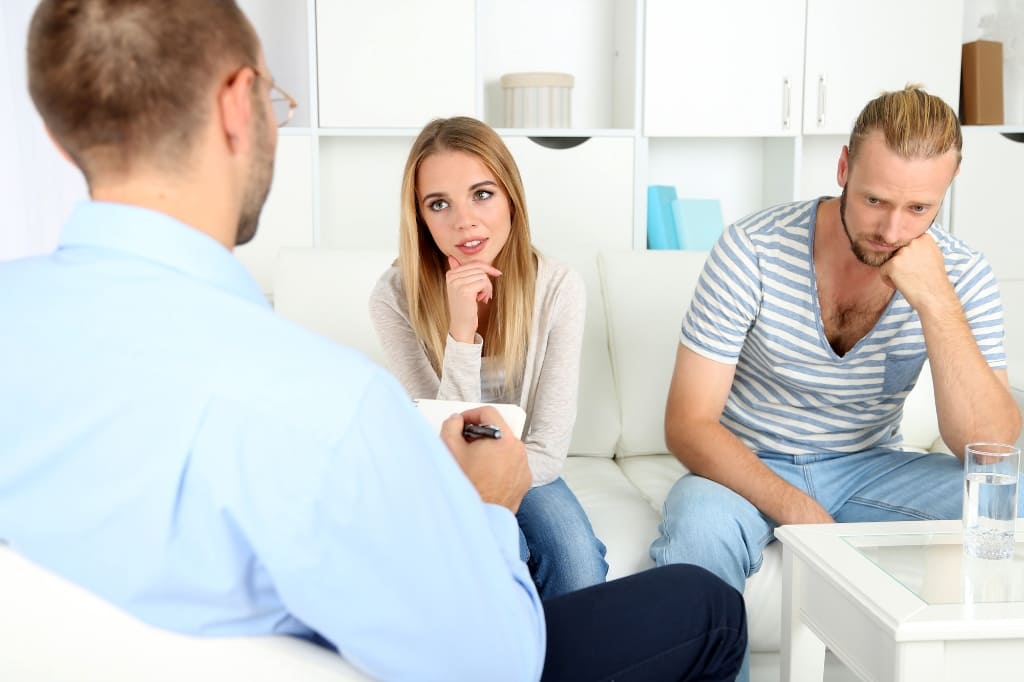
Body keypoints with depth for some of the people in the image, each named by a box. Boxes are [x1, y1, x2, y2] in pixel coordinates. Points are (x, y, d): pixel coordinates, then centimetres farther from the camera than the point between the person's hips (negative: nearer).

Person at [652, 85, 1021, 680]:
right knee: (700, 525, -36)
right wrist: (795, 510, -32)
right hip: (752, 469, -2)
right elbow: (689, 424, -17)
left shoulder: (962, 276, -10)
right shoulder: (753, 251, -18)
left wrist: (936, 303, -30)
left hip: (868, 469, 3)